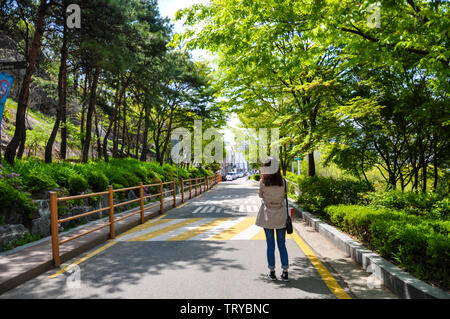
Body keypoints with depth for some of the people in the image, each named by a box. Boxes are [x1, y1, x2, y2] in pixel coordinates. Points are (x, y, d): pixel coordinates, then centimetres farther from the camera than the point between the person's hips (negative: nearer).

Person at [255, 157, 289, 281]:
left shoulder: (263, 182, -12)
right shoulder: (283, 182, -10)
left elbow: (261, 195, 2)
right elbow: (284, 195, 3)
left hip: (267, 216, -1)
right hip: (280, 216, 1)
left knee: (270, 245, 9)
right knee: (282, 244, 11)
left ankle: (272, 272, 14)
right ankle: (285, 272, 12)